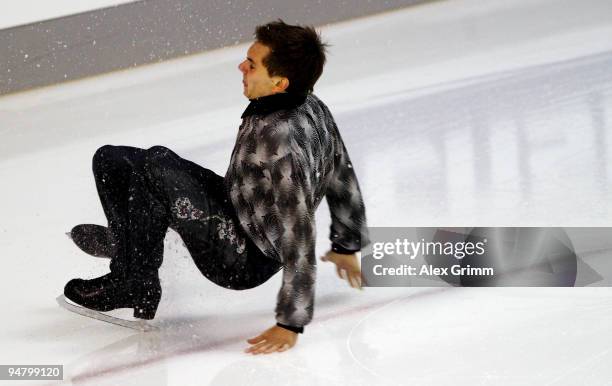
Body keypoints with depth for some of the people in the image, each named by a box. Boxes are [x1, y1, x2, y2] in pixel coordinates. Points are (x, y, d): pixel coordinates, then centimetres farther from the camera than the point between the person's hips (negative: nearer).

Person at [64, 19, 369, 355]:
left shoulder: (280, 142, -33)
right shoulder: (312, 107, -6)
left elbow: (298, 241, -31)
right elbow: (342, 176, 8)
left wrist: (290, 324, -25)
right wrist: (346, 246, 23)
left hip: (244, 260, -9)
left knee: (157, 165, -24)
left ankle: (133, 286, -8)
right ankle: (125, 239, 37)